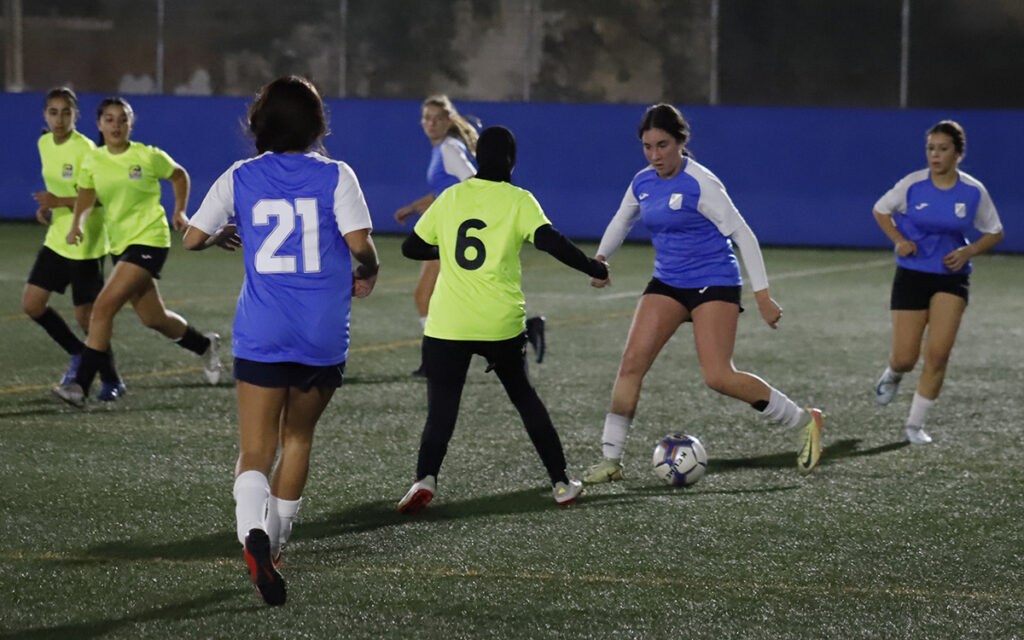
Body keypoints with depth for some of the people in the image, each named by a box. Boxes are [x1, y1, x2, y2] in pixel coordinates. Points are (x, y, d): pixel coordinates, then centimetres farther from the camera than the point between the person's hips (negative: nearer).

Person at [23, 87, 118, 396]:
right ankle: (78, 354, 24)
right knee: (31, 302, 4)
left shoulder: (85, 149, -18)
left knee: (86, 315, -3)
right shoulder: (45, 143, 5)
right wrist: (47, 206, 4)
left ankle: (111, 380, 15)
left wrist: (60, 202, -29)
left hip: (86, 244, -8)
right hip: (57, 240, 8)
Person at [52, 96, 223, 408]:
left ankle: (81, 386, -19)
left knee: (103, 307, -19)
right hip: (120, 243, 6)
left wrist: (179, 211, 3)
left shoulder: (148, 156, -7)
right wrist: (78, 225, -13)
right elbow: (85, 197, 5)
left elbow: (179, 175, 10)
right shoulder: (92, 161, 3)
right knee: (153, 318, 14)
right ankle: (204, 345, 42)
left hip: (149, 239, -6)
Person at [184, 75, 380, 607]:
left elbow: (192, 238, 7)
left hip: (260, 336, 0)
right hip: (324, 337, 0)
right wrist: (366, 275, 10)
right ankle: (275, 541, 28)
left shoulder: (239, 178, 2)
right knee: (298, 438, 22)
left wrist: (221, 236, 29)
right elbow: (360, 243, -12)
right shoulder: (336, 176, -2)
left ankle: (254, 531, -31)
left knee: (255, 452, -3)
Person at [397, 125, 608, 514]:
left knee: (441, 410, 2)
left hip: (447, 325, 0)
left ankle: (425, 478, -25)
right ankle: (561, 483, 22)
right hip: (501, 325, 0)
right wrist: (592, 268, -2)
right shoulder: (518, 200, 0)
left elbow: (411, 248, 15)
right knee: (524, 396, 21)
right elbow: (549, 240, -14)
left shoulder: (450, 197, 8)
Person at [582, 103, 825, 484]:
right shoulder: (643, 182, 4)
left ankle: (805, 422, 2)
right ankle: (611, 459, 0)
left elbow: (742, 234, -15)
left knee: (718, 377, -16)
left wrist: (762, 295, -17)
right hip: (667, 284, 6)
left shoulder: (699, 184, -17)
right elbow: (622, 221, 25)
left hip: (714, 284, -6)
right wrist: (600, 258, 9)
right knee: (631, 363, -8)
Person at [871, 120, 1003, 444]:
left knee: (938, 353, -12)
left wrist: (968, 252, -10)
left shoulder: (974, 191, -5)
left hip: (952, 277, 1)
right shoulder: (912, 185, -7)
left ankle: (915, 423, 3)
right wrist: (899, 240, -7)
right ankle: (892, 375, 37)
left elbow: (994, 232, 8)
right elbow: (880, 210, 9)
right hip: (912, 274, 0)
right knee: (905, 358, -3)